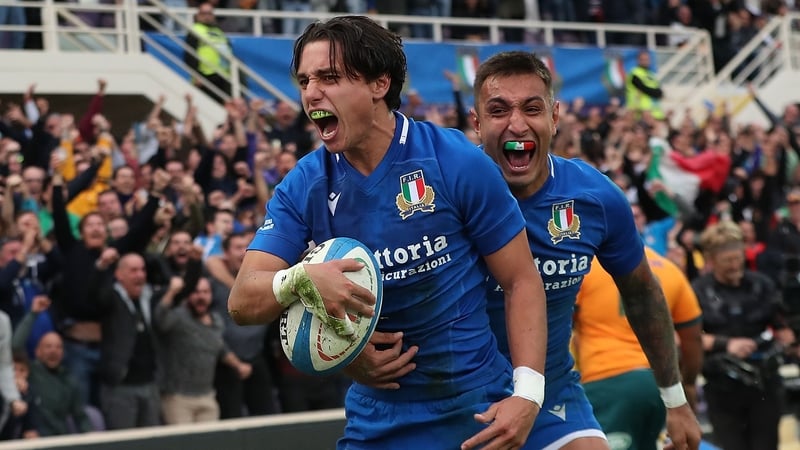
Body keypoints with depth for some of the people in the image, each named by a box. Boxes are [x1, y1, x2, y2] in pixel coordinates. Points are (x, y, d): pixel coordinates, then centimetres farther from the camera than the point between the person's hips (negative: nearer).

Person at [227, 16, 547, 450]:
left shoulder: (457, 161, -11)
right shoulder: (303, 186, -3)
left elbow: (522, 279, -6)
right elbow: (242, 302, -9)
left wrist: (527, 393, -17)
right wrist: (300, 278, -31)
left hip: (475, 414, -2)